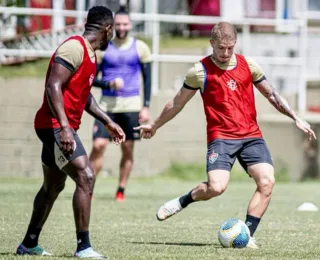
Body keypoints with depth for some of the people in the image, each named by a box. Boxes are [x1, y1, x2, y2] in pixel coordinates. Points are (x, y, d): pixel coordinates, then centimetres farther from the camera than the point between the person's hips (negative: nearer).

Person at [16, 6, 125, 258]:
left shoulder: (90, 54, 16)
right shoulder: (74, 48, -16)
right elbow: (53, 86, -24)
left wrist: (108, 122, 26)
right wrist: (64, 126, -30)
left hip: (61, 127, 11)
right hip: (56, 125, -11)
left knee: (53, 186, 18)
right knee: (86, 178, -17)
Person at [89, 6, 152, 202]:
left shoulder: (140, 48, 4)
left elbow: (147, 79, 6)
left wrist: (146, 107, -1)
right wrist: (109, 84, -15)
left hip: (131, 105, 0)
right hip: (107, 105, 0)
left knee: (128, 150, 2)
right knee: (98, 145, -11)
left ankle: (121, 191, 11)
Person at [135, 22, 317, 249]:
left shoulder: (248, 65, 7)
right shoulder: (200, 71, -3)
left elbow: (272, 95, 17)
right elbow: (178, 103, 10)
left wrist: (297, 119, 10)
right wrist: (155, 126, 19)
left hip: (251, 135, 4)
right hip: (221, 136, -4)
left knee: (267, 182, -16)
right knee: (216, 187, -23)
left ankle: (247, 235, -8)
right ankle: (182, 202, 8)